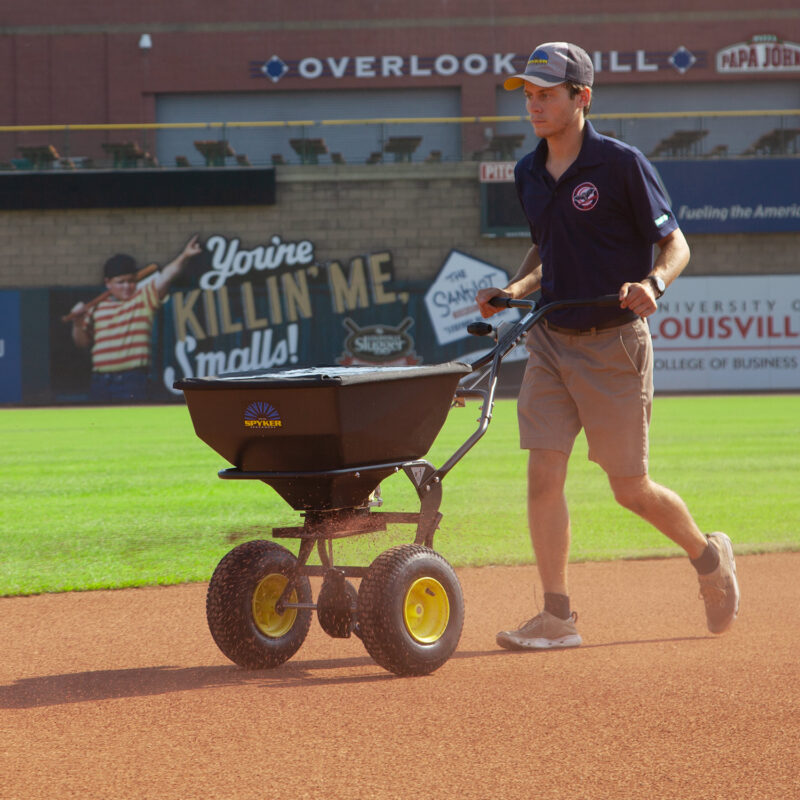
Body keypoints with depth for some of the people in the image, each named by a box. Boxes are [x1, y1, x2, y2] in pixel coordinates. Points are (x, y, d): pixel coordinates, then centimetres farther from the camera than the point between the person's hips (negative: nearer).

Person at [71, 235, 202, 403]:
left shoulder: (144, 298, 3)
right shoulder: (97, 308, 12)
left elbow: (166, 276, -13)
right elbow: (82, 341, 19)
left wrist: (184, 257, -27)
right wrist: (78, 322, 0)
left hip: (132, 382, -4)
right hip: (100, 381, 4)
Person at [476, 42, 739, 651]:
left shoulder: (621, 164, -11)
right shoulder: (530, 174, 8)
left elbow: (676, 244, -8)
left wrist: (652, 283, -28)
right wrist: (513, 292, 5)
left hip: (613, 344, -5)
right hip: (550, 342, 6)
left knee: (631, 489, 2)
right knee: (544, 475, -5)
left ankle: (709, 556, 30)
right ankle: (558, 618, -1)